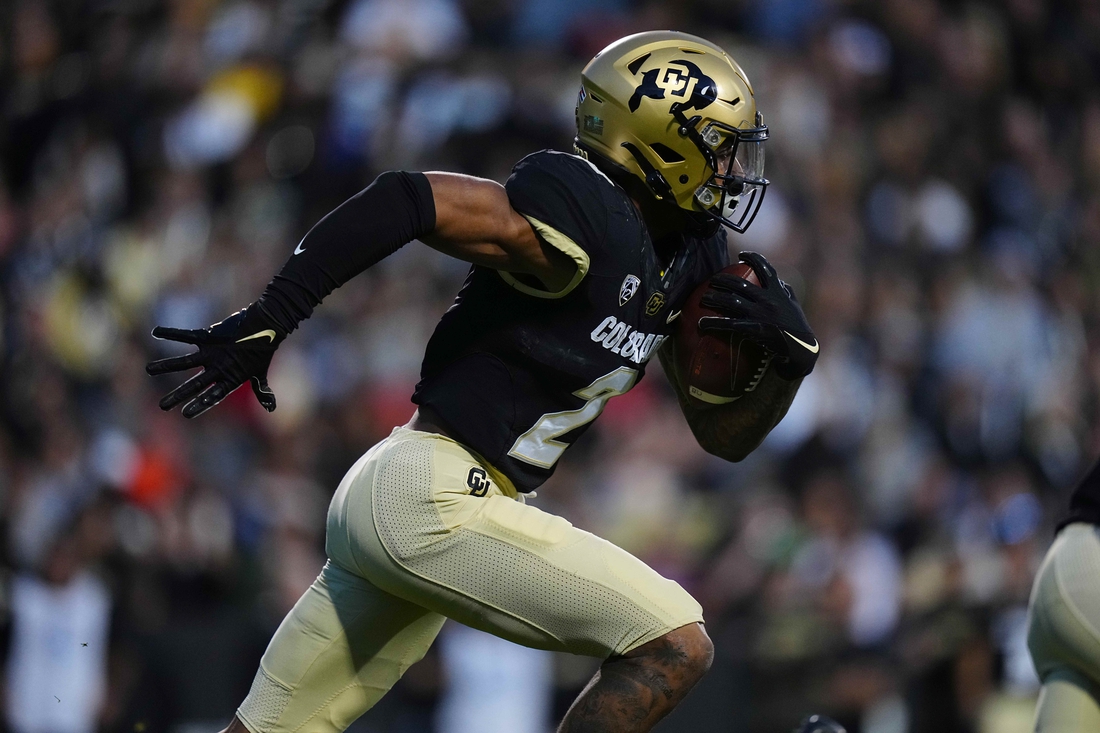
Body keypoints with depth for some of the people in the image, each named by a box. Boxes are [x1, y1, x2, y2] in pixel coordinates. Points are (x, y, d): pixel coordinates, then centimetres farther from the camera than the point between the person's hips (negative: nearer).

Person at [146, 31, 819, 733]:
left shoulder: (688, 256, 12)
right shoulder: (589, 226, -17)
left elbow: (725, 433, 18)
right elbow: (406, 199, -22)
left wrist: (790, 356, -2)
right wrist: (266, 322, -23)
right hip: (433, 497, -10)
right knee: (675, 646, -10)